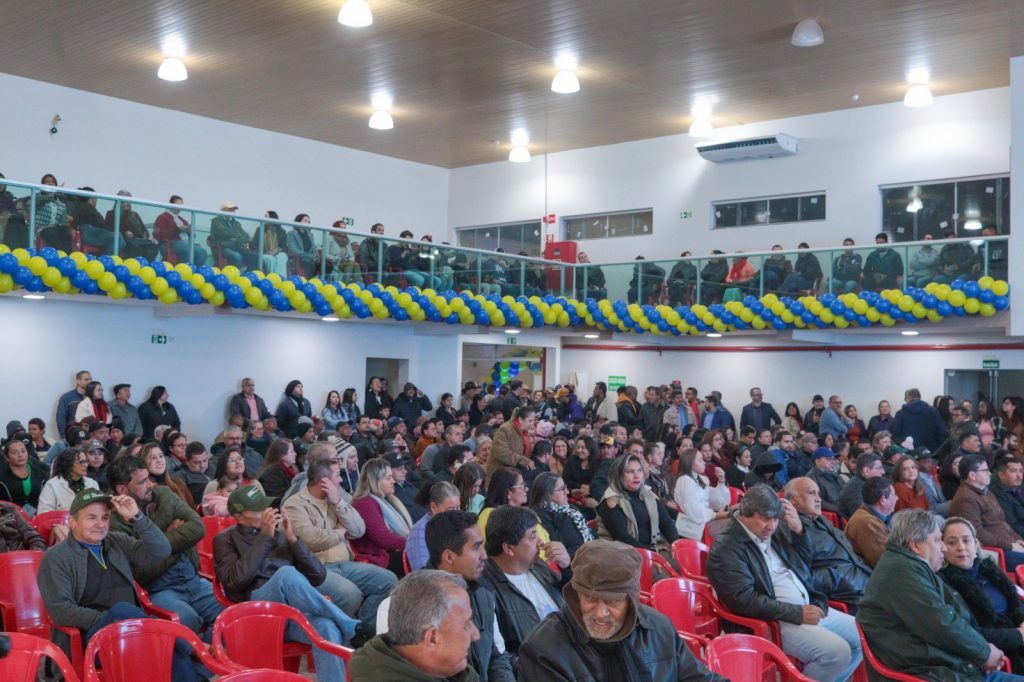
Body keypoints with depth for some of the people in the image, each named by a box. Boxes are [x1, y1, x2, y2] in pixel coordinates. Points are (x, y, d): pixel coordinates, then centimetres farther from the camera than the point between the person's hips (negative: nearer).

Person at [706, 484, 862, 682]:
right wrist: (798, 613, -21)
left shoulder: (774, 532, 10)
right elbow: (746, 601, -23)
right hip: (775, 621, -9)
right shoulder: (726, 549, -15)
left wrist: (799, 529, 0)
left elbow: (805, 563, 20)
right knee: (837, 651, -24)